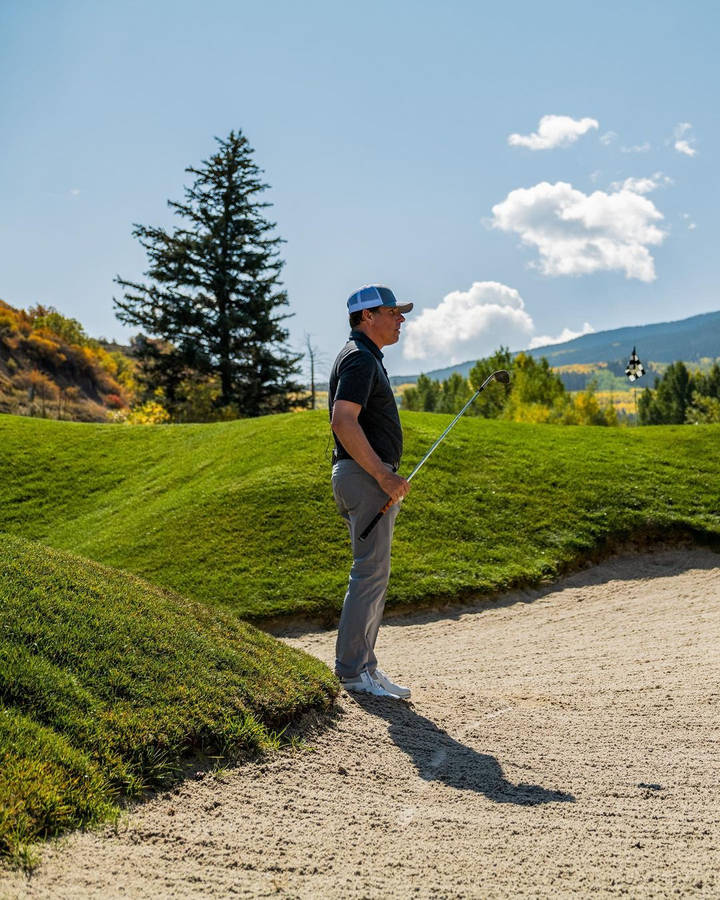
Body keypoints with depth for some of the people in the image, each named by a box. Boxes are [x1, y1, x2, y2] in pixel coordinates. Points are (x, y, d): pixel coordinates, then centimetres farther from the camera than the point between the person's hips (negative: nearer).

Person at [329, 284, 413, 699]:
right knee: (371, 572, -9)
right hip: (366, 477, -11)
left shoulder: (367, 358, 21)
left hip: (372, 476, 11)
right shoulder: (360, 359, -13)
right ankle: (353, 669, -4)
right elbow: (343, 422, -24)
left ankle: (364, 665, 17)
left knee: (373, 574, 12)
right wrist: (384, 475, -24)